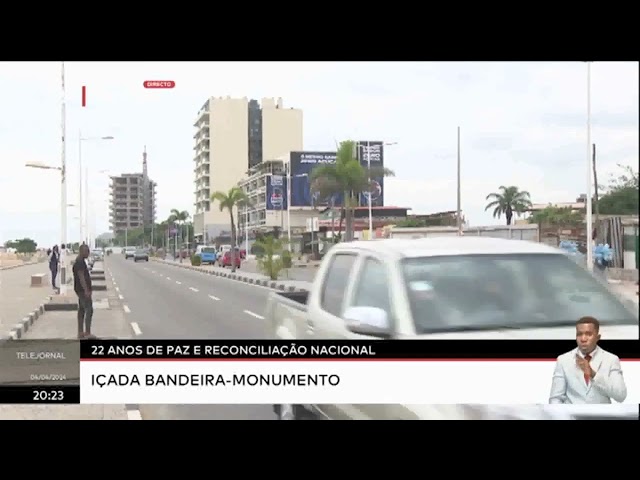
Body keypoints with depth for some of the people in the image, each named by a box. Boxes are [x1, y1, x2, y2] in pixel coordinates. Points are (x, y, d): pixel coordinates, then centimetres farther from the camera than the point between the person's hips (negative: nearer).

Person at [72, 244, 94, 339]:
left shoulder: (81, 261, 16)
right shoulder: (79, 262, -17)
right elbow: (81, 277, -23)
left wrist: (87, 289, 23)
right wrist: (86, 290, -26)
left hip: (82, 290, 11)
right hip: (83, 290, -11)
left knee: (81, 310, 11)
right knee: (89, 310, -11)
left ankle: (80, 333, 14)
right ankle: (87, 333, -12)